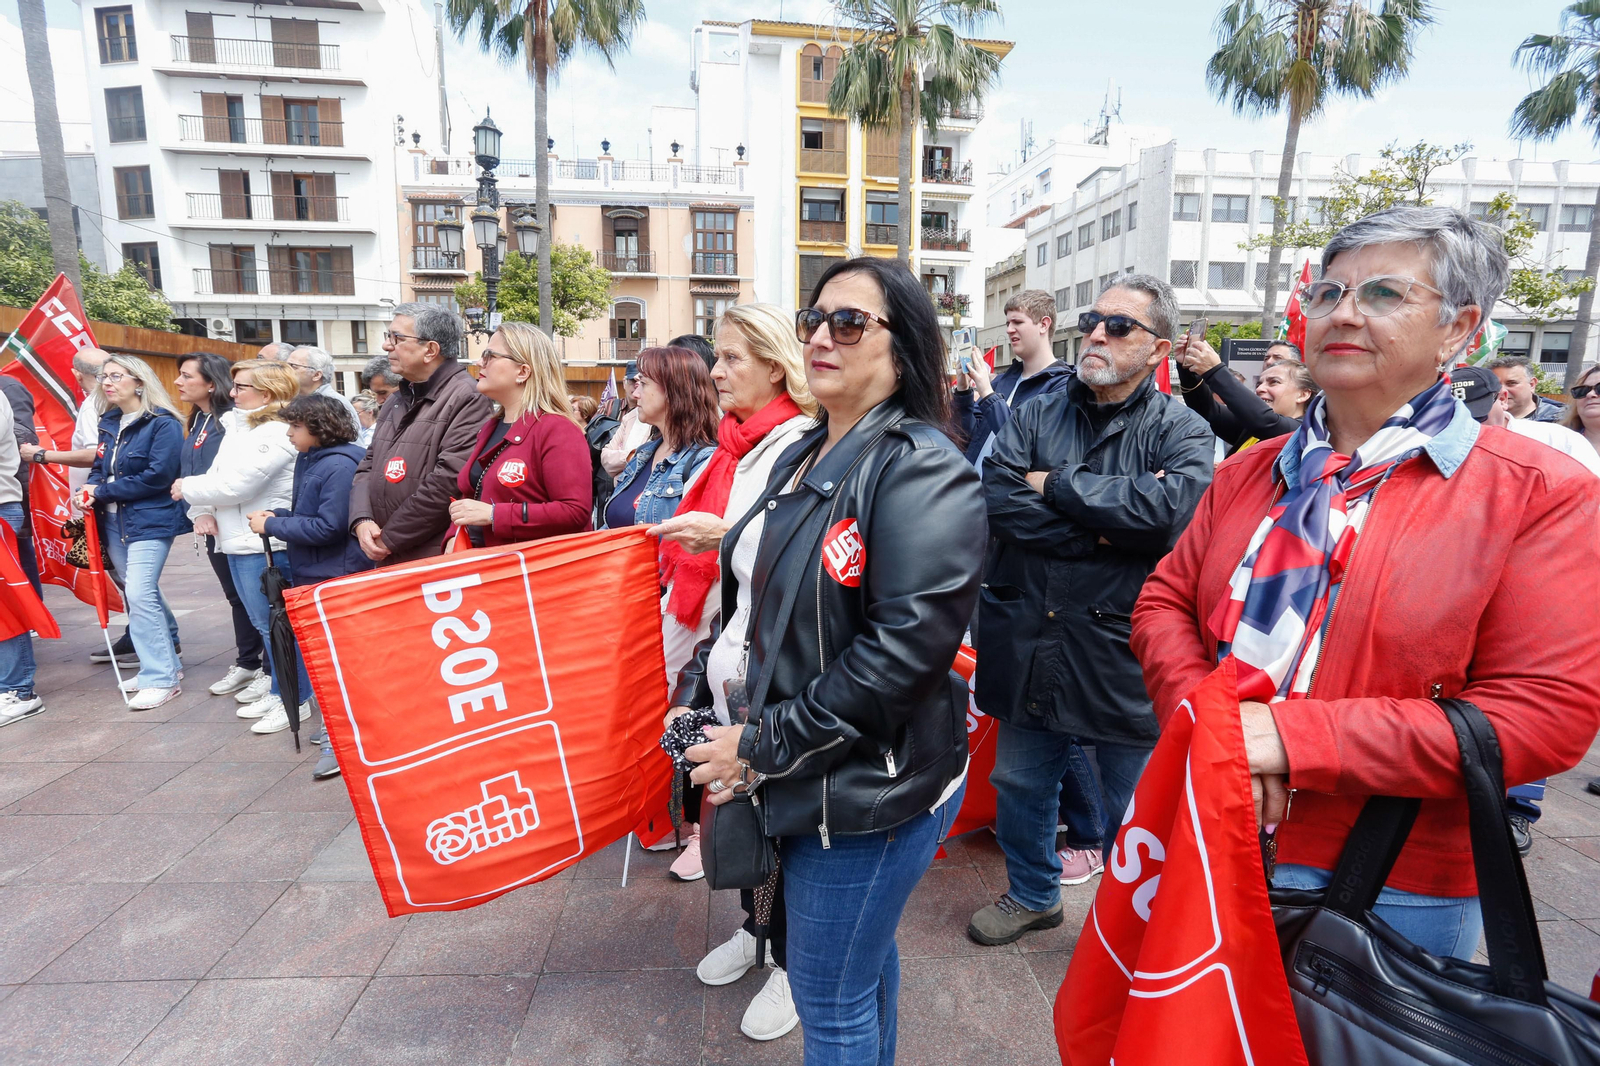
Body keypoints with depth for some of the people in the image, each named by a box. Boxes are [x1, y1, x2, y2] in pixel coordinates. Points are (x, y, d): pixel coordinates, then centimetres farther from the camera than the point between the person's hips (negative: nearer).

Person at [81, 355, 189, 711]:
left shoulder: (163, 424, -10)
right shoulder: (109, 423, 14)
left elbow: (158, 476, -18)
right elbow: (99, 466, 18)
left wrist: (103, 493, -14)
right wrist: (89, 489, -4)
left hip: (150, 520, -8)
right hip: (114, 520, 8)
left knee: (140, 593, -14)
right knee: (142, 593, 13)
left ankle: (160, 678, -7)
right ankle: (165, 661, 26)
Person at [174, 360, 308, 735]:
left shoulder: (277, 433, -15)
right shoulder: (235, 426, 15)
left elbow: (237, 484, -18)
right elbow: (216, 474, 14)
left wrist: (188, 489, -4)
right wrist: (202, 510, -3)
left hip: (265, 543, -9)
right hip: (236, 540, 9)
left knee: (275, 624, -2)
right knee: (264, 623, 16)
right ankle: (277, 687, 28)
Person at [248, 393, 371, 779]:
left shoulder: (339, 466, -18)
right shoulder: (307, 459, 10)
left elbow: (328, 527, -23)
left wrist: (272, 526, -14)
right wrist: (276, 515, -1)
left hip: (337, 576, -9)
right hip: (311, 573, 9)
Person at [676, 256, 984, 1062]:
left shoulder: (922, 470, -18)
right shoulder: (801, 459, 9)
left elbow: (908, 647, -26)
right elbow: (755, 596, 15)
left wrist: (765, 746, -19)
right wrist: (704, 685, 4)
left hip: (874, 783, -7)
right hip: (809, 775, 8)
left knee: (831, 998, 10)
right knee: (861, 957, 27)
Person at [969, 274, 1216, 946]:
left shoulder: (1181, 430, -4)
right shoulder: (1038, 416, 5)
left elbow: (1176, 506, -26)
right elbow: (997, 498, -12)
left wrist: (1057, 486, -17)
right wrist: (1104, 528, -19)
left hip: (1124, 658, -3)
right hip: (1031, 649, 4)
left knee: (1132, 814, 13)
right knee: (1019, 785, 21)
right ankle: (1033, 894, 49)